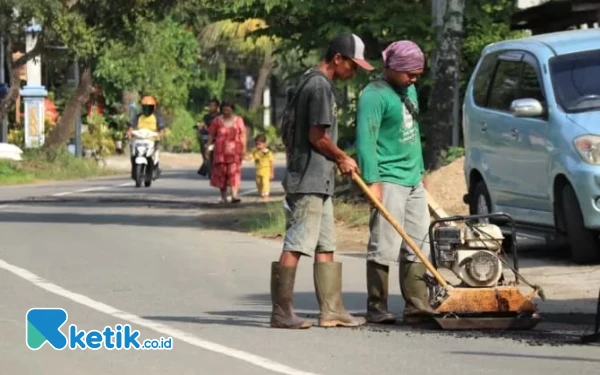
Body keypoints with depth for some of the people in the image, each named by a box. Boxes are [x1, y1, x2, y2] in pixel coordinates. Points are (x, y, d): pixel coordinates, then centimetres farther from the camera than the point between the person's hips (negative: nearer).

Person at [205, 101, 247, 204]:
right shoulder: (217, 120, 5)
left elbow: (242, 135, 4)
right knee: (221, 173, 2)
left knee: (234, 172, -11)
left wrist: (243, 149, -2)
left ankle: (234, 195, -19)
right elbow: (211, 135, 6)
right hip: (220, 151, 1)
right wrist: (208, 147, -1)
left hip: (234, 151, -1)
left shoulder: (238, 120, 5)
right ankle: (223, 197, 11)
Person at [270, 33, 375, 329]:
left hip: (317, 182, 11)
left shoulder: (312, 82, 17)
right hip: (310, 182, -11)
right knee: (295, 246, -9)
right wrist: (343, 159, -1)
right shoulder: (321, 86, -14)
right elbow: (318, 137, -17)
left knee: (325, 247, 11)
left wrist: (337, 160, 16)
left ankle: (332, 311, 14)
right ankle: (281, 313, -9)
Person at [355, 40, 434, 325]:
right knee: (384, 247, -8)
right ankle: (377, 309, -4)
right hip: (388, 181, -9)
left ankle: (417, 305, 8)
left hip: (413, 181, 9)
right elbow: (365, 140, -18)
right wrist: (372, 181, -24)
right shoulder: (374, 96, -11)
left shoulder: (409, 91, 17)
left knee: (418, 246, 6)